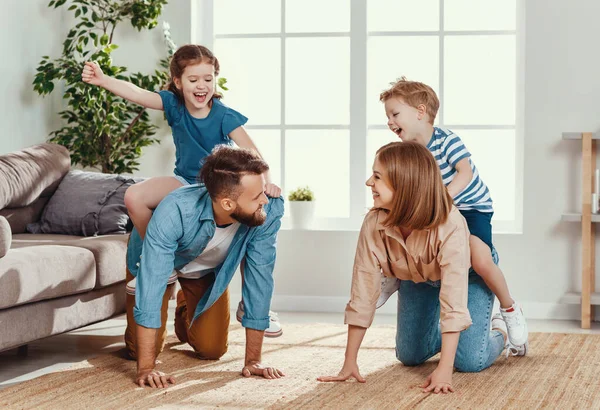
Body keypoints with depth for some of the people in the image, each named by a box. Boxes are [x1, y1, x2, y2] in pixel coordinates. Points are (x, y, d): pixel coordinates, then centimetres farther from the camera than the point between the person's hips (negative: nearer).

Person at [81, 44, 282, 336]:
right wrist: (103, 80, -43)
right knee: (134, 197, -22)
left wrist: (266, 181, -49)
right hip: (185, 182, 3)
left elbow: (250, 151, -30)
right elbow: (137, 94, -26)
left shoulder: (224, 116, -20)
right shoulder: (174, 104, -11)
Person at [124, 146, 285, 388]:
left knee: (212, 350, 1)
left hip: (208, 270, 3)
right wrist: (146, 368, -46)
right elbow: (151, 284, -44)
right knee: (141, 350, -6)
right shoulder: (174, 211, -44)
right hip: (156, 259, -2)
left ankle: (186, 312, 34)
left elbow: (259, 279, -28)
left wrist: (253, 359, -26)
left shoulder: (269, 212, -37)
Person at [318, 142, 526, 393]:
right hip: (418, 278, 4)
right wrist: (350, 362, -26)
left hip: (470, 272, -4)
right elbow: (363, 292, -27)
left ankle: (499, 332, 20)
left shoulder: (449, 224, -44)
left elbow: (454, 298, -46)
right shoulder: (373, 224, -33)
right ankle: (442, 334, 32)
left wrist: (444, 369, -50)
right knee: (409, 356, 0)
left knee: (469, 362, -13)